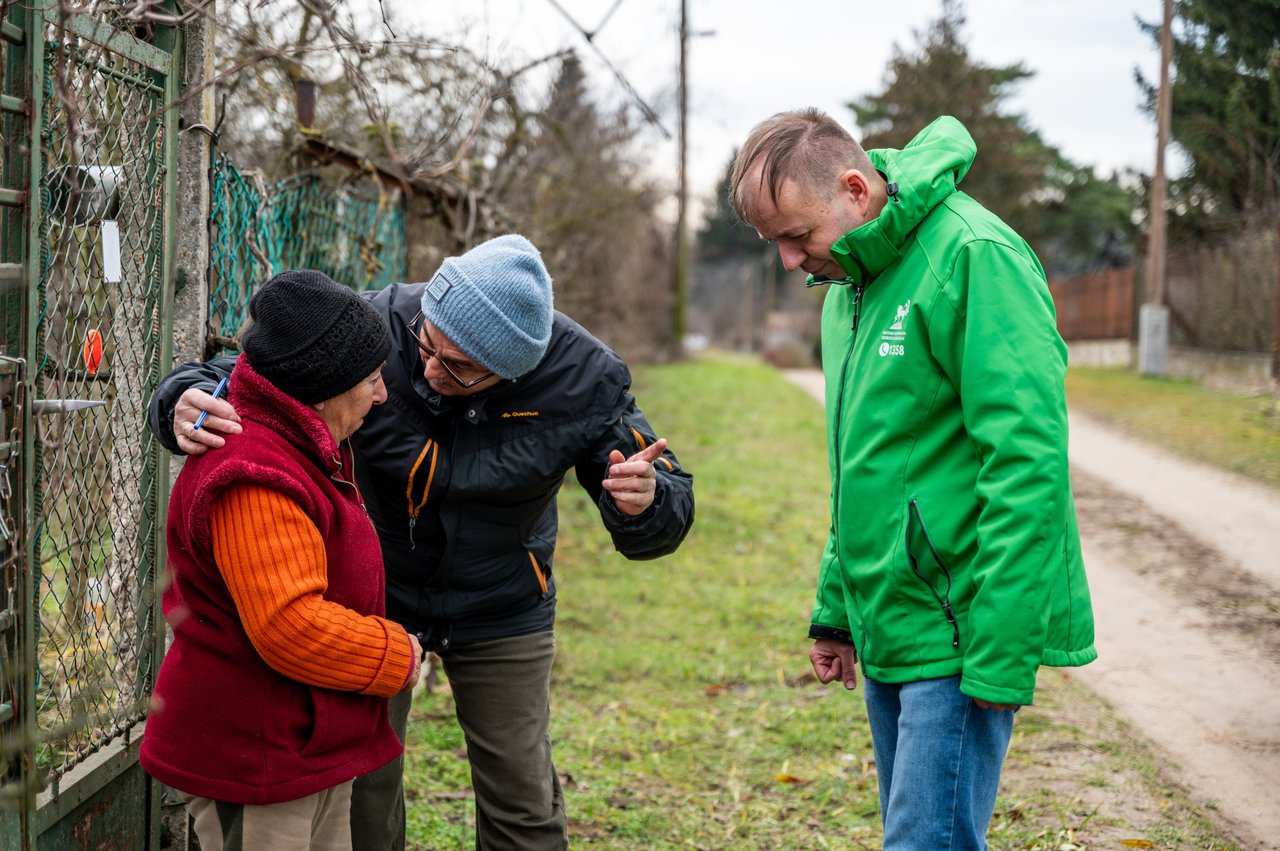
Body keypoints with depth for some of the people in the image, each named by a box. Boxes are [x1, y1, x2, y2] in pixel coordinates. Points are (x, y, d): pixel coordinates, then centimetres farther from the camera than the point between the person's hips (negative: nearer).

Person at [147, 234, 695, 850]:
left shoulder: (584, 379, -23)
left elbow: (667, 509, -12)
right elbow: (239, 375, -18)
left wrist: (644, 504, -37)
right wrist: (187, 402, -42)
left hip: (500, 611, 0)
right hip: (374, 592, 0)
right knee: (360, 792, 5)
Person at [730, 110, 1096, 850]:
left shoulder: (974, 255, -16)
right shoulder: (850, 284, 13)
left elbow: (1027, 463, -21)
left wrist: (1000, 657, -22)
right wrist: (836, 611, 19)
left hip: (958, 641, -9)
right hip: (889, 631, 9)